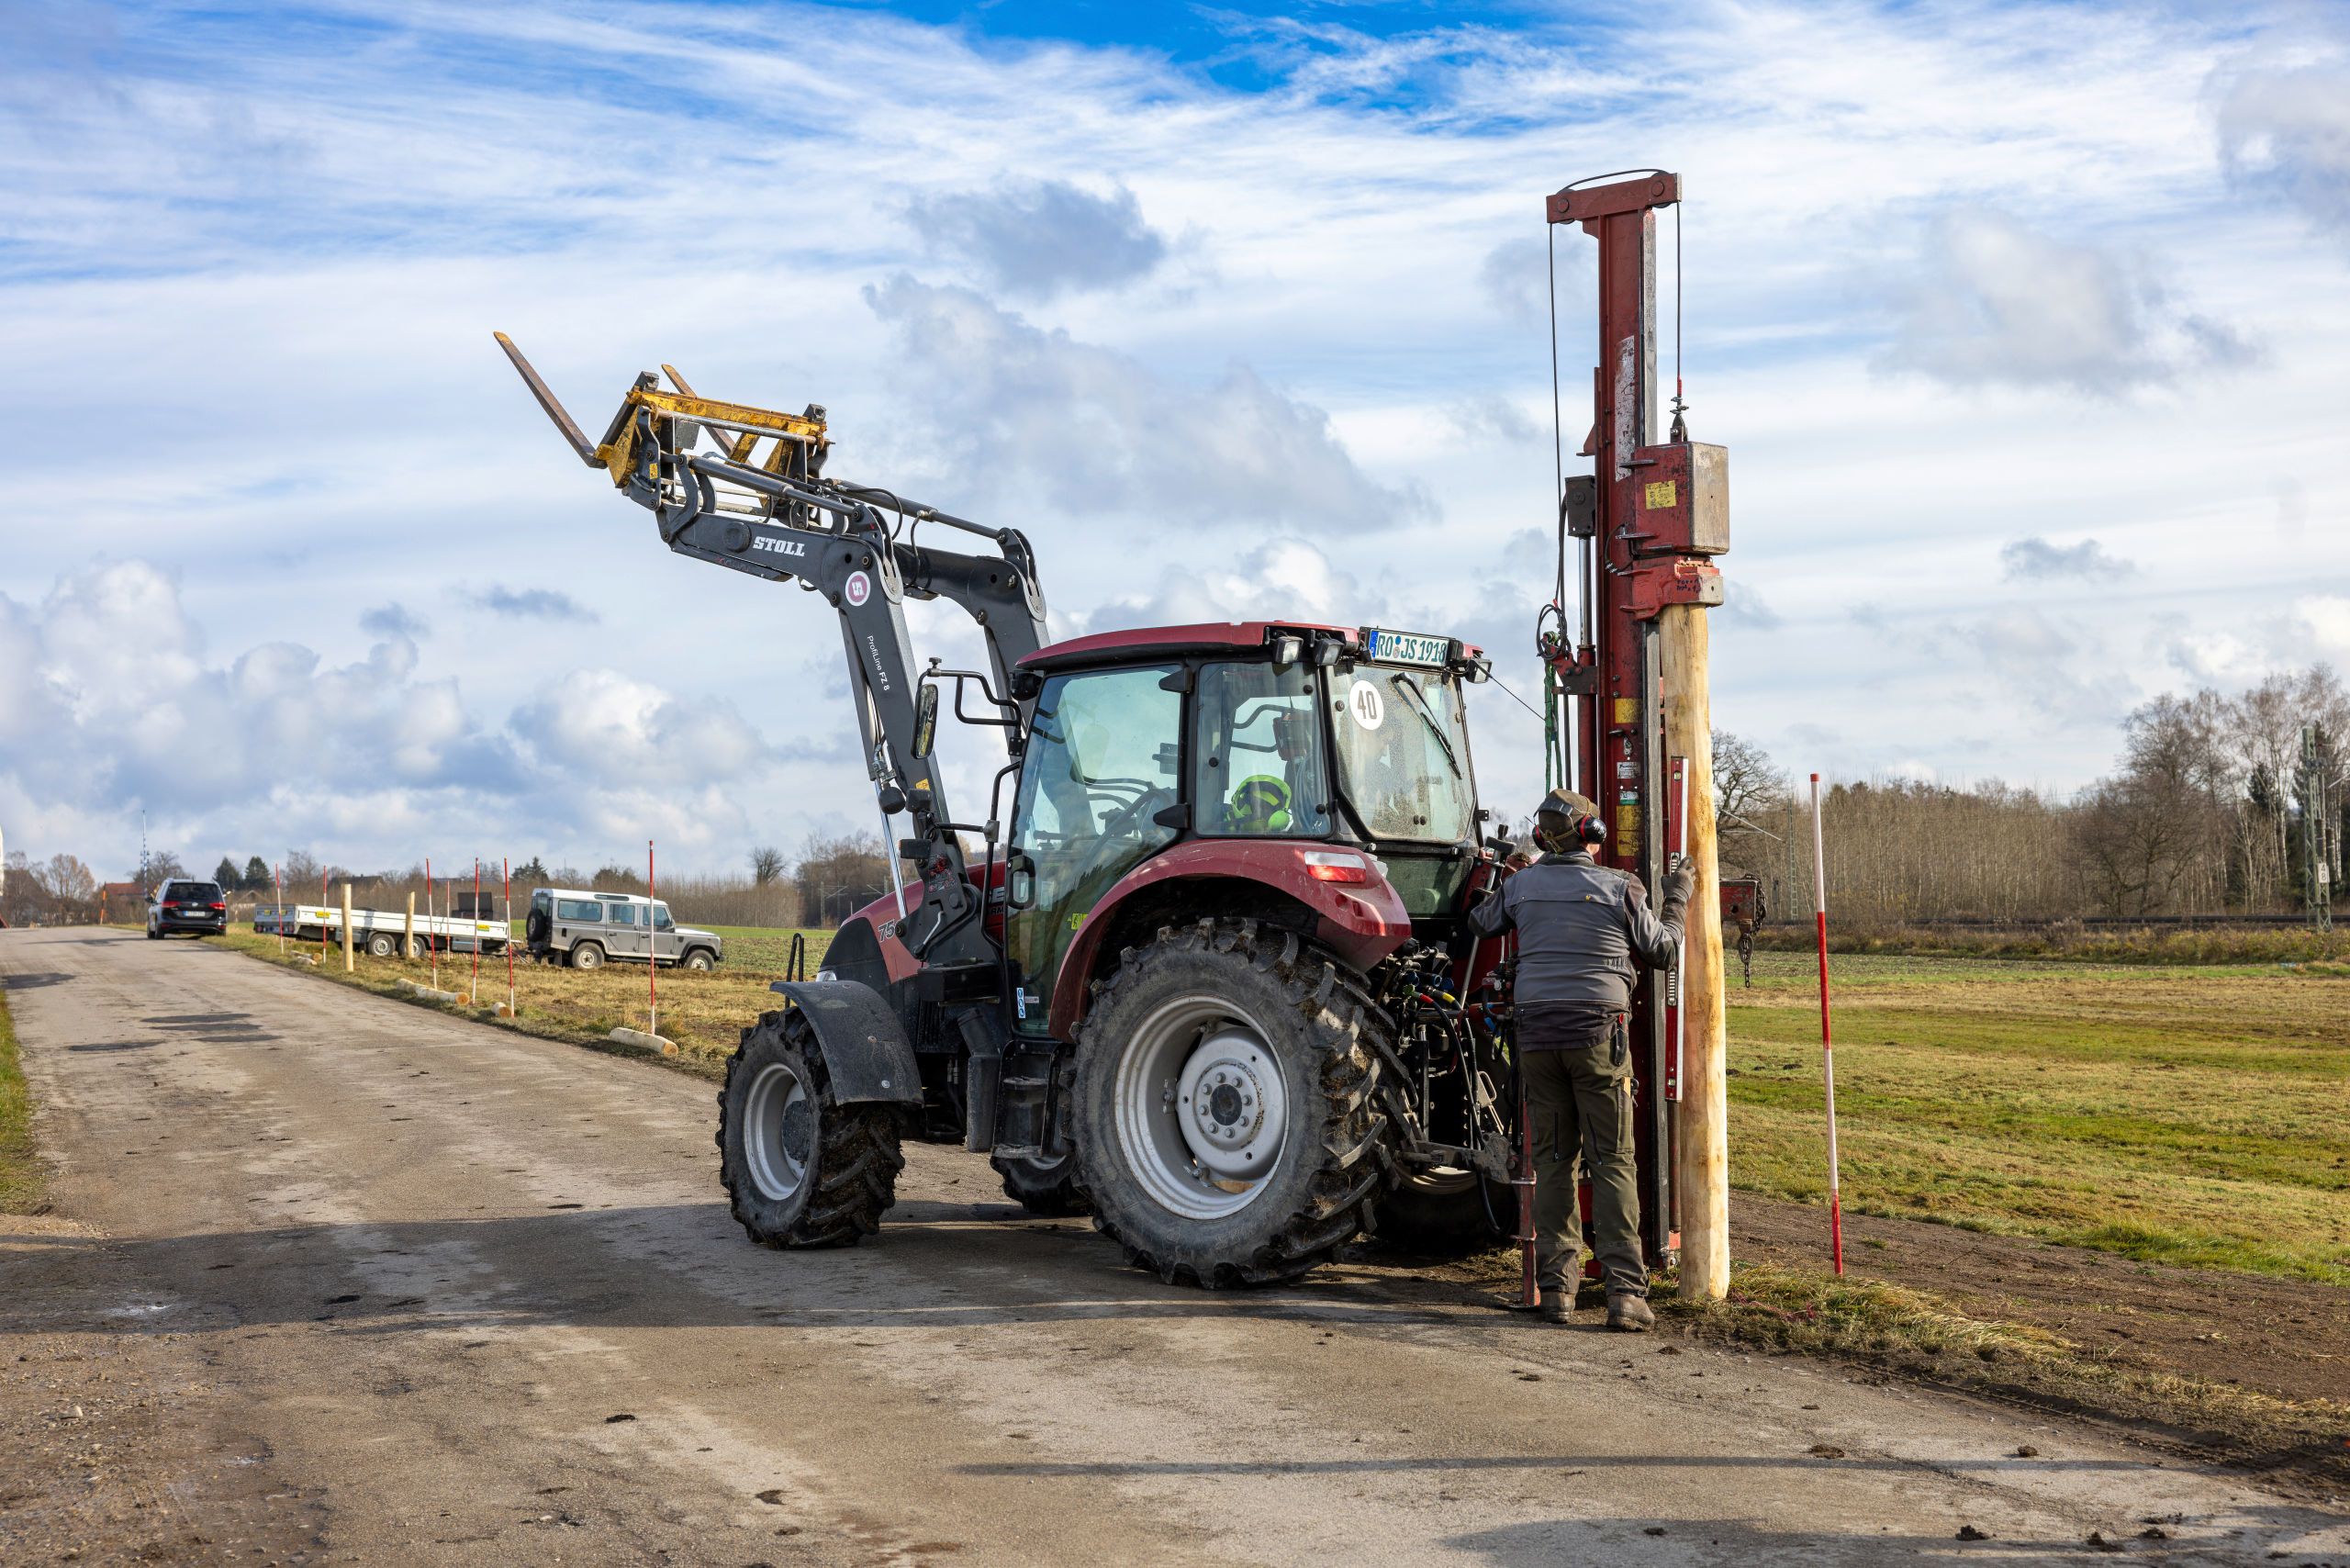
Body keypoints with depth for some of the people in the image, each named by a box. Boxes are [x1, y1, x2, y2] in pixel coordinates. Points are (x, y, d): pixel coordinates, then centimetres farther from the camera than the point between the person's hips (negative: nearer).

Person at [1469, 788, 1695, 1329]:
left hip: (1537, 1034, 3)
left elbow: (1480, 922, 26)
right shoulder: (1621, 887, -1)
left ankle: (1556, 1288, 6)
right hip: (1599, 1033, -2)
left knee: (1553, 1160, 9)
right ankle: (1624, 1291, -5)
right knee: (1612, 1163, 0)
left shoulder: (1521, 885, 7)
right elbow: (1661, 951, 10)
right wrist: (1676, 899, 25)